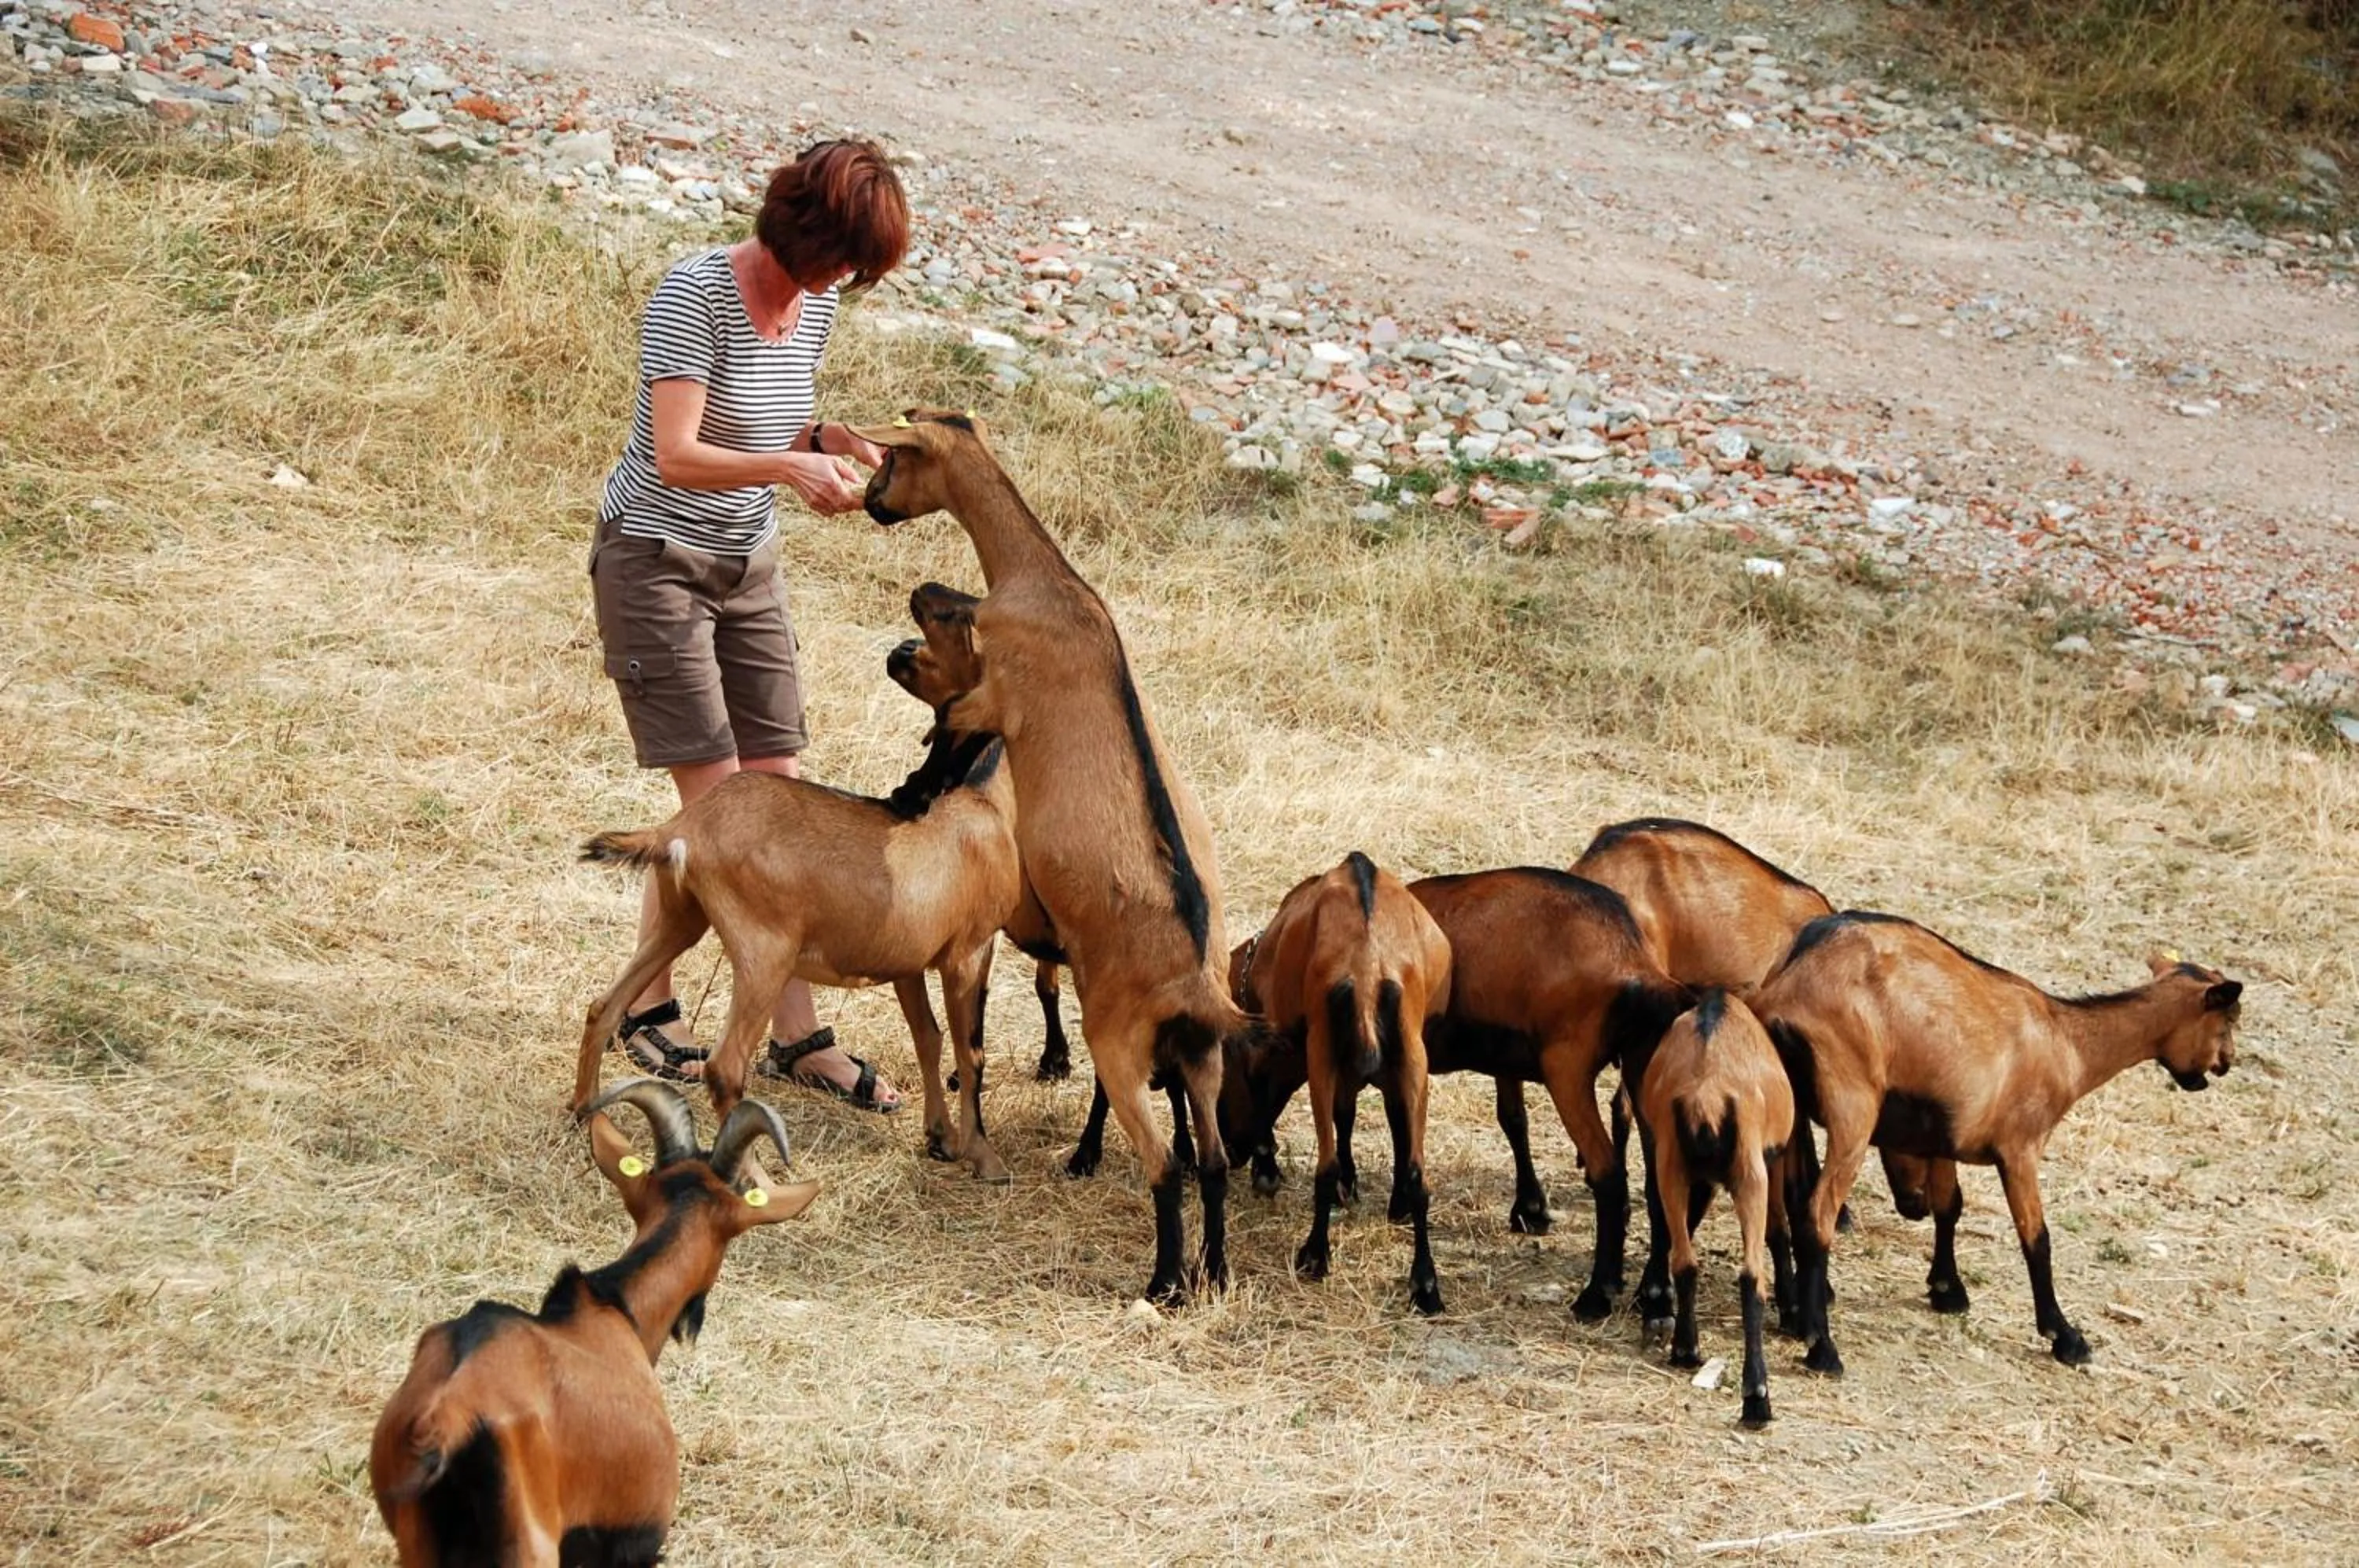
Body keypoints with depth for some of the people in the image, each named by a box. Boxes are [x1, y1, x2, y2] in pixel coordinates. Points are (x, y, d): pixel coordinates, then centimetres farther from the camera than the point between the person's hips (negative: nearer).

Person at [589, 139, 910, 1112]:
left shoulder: (816, 303, 1)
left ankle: (796, 1035, 5)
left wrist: (836, 443, -8)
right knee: (716, 800, -9)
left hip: (749, 567, 7)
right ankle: (646, 1011, 9)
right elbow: (677, 456, -26)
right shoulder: (696, 295, -21)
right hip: (656, 558, -7)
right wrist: (789, 466, -41)